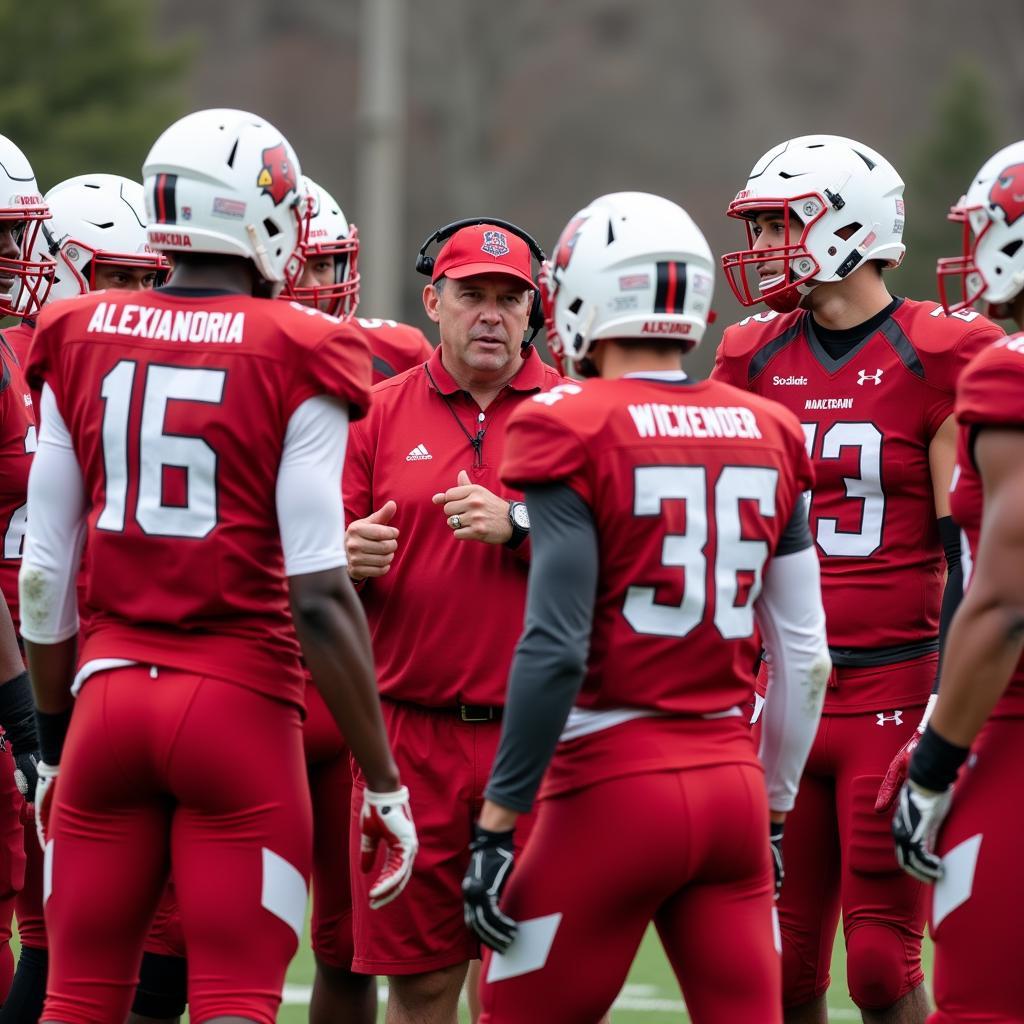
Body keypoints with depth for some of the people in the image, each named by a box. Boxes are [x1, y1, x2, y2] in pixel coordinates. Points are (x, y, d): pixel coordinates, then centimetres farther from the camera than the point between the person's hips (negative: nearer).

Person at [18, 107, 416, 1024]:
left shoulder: (82, 342, 5)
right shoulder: (295, 360, -7)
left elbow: (45, 575, 9)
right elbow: (317, 596, -10)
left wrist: (52, 741, 21)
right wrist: (384, 784, -4)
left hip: (109, 690, 4)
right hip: (242, 706, -4)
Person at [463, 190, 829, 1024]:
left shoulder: (577, 433, -9)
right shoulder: (766, 437, 8)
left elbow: (556, 649, -15)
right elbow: (804, 657, 11)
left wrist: (498, 827, -10)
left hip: (615, 787, -5)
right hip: (732, 785, 5)